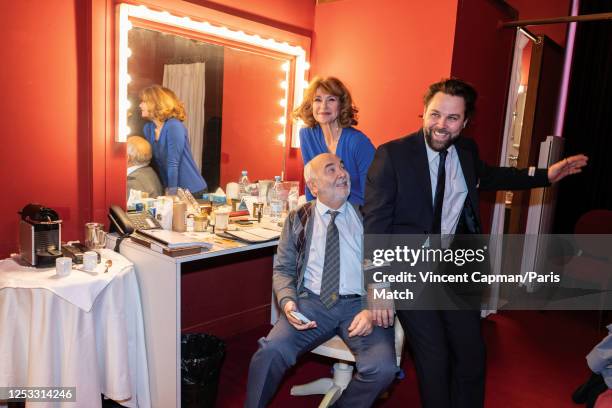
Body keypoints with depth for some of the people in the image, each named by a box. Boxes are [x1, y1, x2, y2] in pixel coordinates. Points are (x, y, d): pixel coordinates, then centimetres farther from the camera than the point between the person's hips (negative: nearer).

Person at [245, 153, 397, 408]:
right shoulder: (297, 220, 11)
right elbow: (283, 269, 11)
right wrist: (288, 301, -10)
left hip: (359, 303, 0)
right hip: (311, 302, 0)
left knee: (382, 367, -25)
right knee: (270, 352, -26)